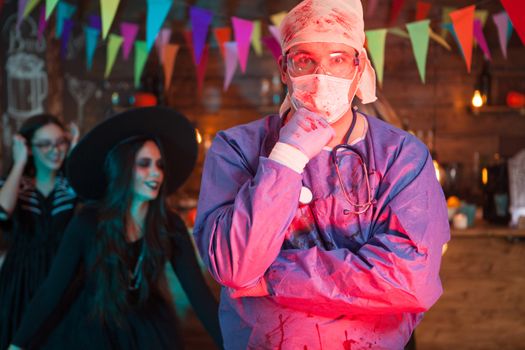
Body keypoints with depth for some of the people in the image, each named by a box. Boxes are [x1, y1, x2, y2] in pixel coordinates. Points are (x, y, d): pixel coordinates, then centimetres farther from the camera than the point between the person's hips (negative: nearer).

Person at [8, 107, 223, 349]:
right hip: (91, 329, -2)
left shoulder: (170, 226, -14)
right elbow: (54, 287, -16)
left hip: (148, 330, 2)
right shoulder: (88, 222, -20)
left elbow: (198, 291, -17)